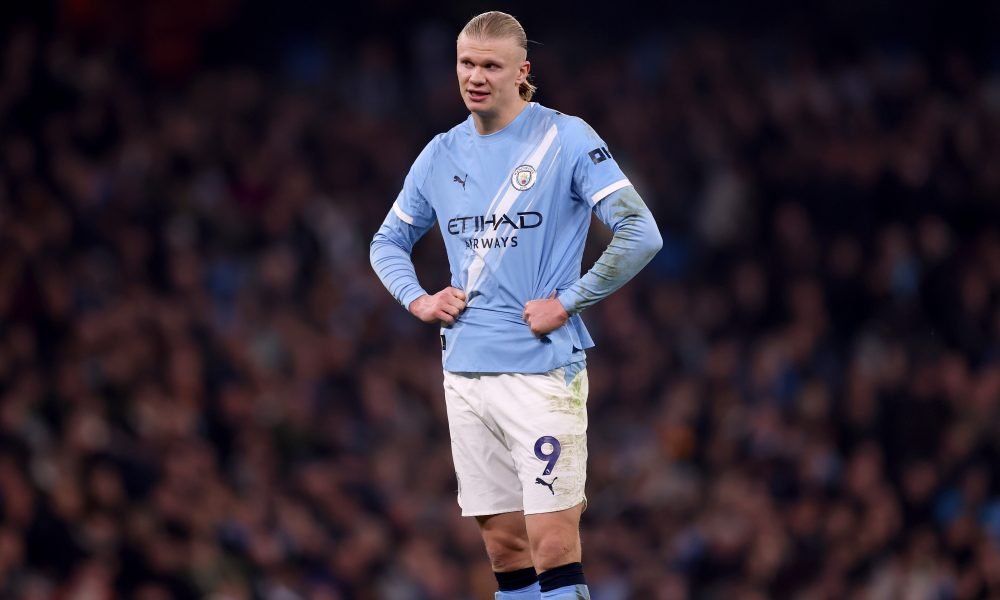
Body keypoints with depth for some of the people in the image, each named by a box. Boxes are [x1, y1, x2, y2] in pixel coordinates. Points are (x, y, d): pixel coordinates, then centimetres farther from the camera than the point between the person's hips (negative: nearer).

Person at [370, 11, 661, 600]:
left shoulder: (566, 138, -6)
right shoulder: (441, 155, 11)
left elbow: (641, 235, -11)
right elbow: (388, 242, 25)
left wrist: (566, 303, -12)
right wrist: (418, 299, 7)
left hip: (542, 368, -5)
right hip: (465, 370, 5)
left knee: (552, 547, -11)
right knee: (505, 546, 7)